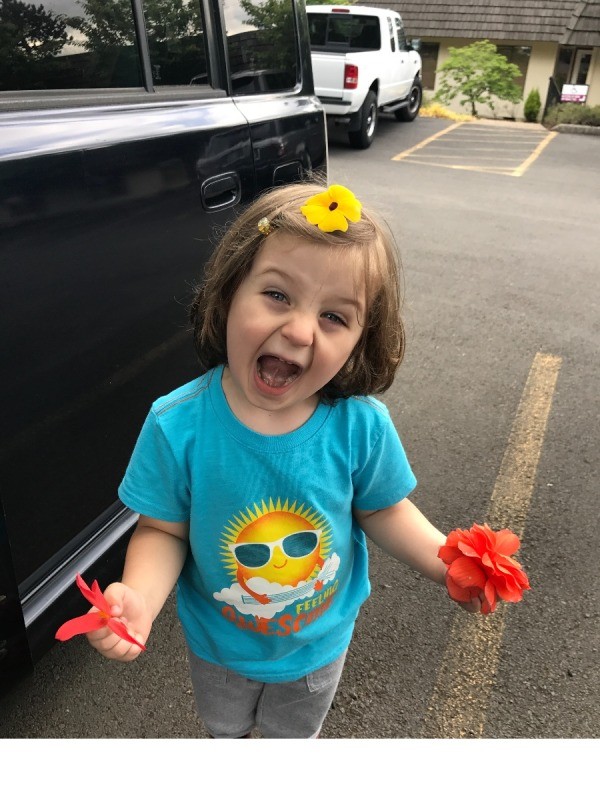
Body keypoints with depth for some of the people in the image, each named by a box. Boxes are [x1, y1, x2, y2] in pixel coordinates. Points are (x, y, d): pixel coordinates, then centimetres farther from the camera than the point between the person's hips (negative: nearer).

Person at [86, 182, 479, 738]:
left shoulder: (361, 425, -28)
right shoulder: (178, 425, -30)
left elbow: (383, 511, -12)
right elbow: (164, 529, -19)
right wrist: (139, 597, -37)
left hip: (320, 643, 0)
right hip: (217, 644, 1)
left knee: (294, 733, 33)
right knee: (223, 725, 35)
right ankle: (229, 743, 71)